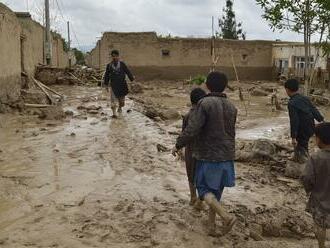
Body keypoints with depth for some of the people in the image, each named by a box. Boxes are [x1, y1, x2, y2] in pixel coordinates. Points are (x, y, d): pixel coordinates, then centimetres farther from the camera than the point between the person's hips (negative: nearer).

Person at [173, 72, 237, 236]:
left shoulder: (205, 103, -15)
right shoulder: (231, 107, 6)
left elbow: (192, 130, -19)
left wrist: (178, 145, -5)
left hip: (208, 155, -6)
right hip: (227, 156, 6)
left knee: (204, 188, 6)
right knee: (216, 191, 16)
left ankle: (226, 216, -11)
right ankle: (211, 225, 23)